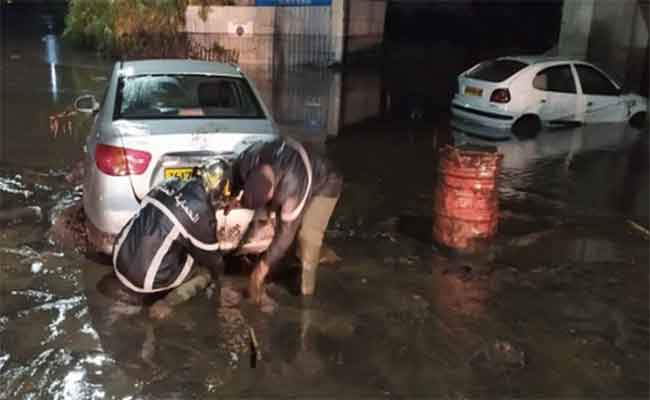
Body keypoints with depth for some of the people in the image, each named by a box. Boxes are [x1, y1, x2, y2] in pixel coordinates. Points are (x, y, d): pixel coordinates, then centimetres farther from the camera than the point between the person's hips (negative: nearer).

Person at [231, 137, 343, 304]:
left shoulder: (293, 184, -47)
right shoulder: (247, 161, -31)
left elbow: (287, 232, -37)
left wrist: (263, 268, -32)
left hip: (324, 185, -6)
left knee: (308, 236, -17)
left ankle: (305, 292, -4)